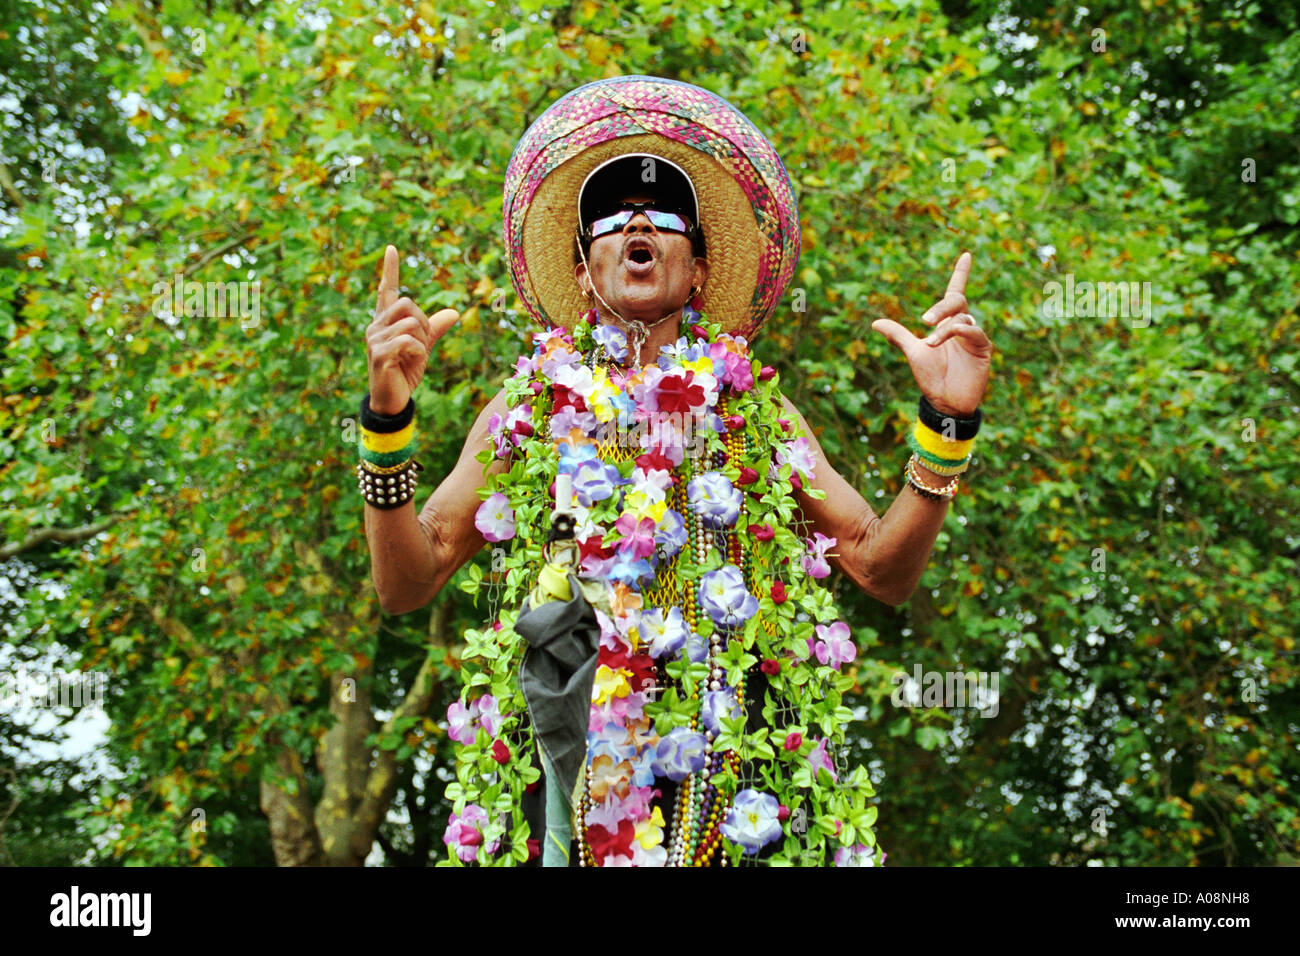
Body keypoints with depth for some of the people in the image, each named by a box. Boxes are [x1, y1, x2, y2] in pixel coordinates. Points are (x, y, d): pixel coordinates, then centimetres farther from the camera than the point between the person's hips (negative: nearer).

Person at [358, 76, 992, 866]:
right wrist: (388, 415, -7)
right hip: (560, 765, 0)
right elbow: (406, 585, 5)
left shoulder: (758, 411, 11)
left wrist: (947, 422, -5)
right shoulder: (526, 409, 11)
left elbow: (884, 569, 7)